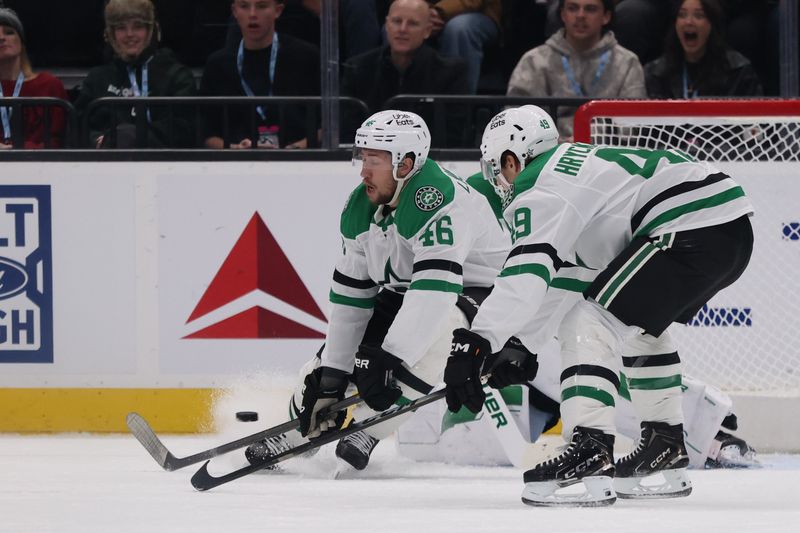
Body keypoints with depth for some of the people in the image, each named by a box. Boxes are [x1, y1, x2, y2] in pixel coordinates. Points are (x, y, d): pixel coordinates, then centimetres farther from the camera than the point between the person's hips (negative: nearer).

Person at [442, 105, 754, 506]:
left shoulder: (537, 185, -3)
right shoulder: (571, 161, 28)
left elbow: (526, 273, -18)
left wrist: (474, 344, -24)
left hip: (692, 231, -11)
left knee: (589, 326, -11)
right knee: (639, 329, 29)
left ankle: (591, 458, -25)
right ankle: (667, 457, 33)